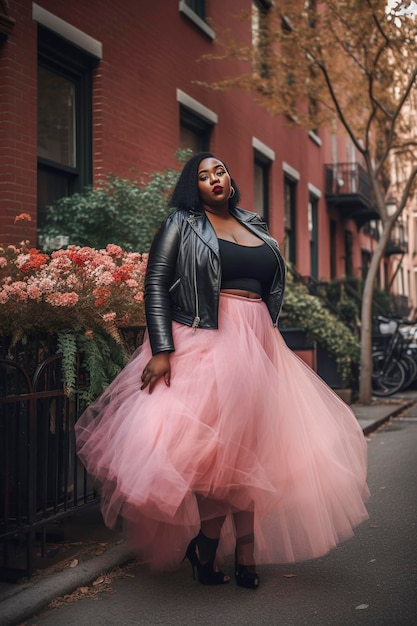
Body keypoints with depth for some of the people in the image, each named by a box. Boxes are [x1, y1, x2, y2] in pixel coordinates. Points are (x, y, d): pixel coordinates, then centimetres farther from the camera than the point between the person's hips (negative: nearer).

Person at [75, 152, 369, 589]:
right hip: (205, 345, -5)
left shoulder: (254, 227, 21)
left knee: (252, 452, 4)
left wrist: (271, 350, 20)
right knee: (214, 448, -10)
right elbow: (156, 285, -6)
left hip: (257, 350, 6)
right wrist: (161, 350, -18)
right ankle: (206, 552, 5)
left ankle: (246, 557, 12)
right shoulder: (182, 224, 5)